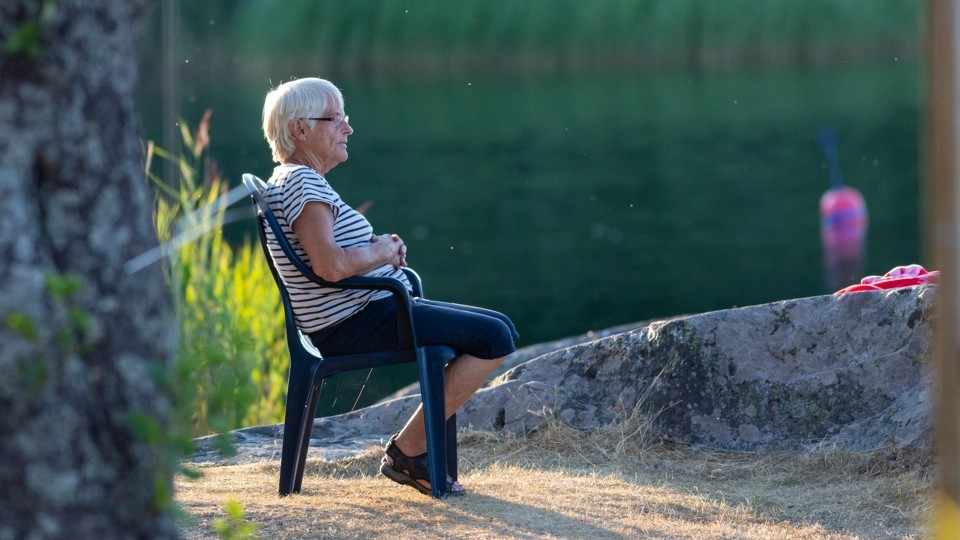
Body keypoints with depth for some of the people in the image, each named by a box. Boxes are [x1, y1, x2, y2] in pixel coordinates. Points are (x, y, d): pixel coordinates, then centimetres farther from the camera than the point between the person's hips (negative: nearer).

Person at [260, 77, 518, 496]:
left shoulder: (295, 179, 17)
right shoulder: (301, 183, -16)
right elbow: (330, 265, -31)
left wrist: (382, 248, 7)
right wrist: (381, 251, -12)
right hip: (354, 324, -11)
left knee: (499, 330, 15)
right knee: (495, 337, -16)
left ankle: (417, 447, 11)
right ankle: (408, 450, -8)